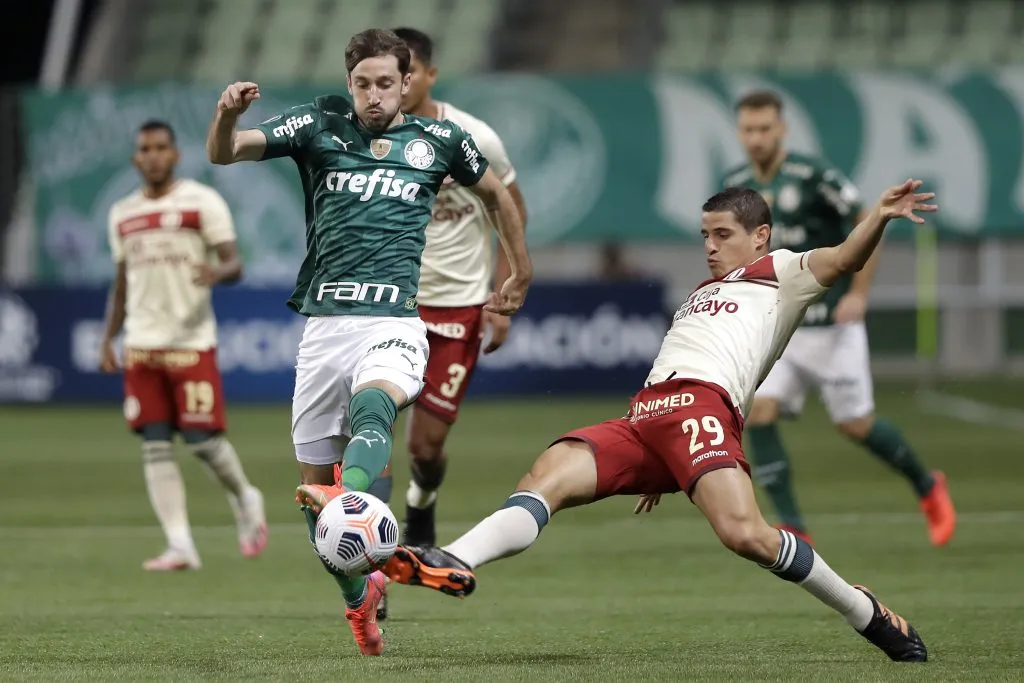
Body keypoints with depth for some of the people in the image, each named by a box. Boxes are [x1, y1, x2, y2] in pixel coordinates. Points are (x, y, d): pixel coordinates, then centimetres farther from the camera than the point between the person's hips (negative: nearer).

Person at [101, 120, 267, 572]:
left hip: (191, 342, -4)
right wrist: (108, 339, 15)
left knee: (202, 440, -7)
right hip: (141, 344, 4)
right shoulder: (122, 214, 14)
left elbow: (234, 264, -6)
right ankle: (179, 546, -2)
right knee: (155, 446, -3)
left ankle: (245, 499, 22)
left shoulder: (202, 202, -1)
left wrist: (217, 273, -29)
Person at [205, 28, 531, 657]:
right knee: (313, 476, 5)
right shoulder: (319, 126, 9)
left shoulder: (440, 140, 10)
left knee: (372, 403, -36)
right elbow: (224, 153, -1)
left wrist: (522, 277, 35)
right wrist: (229, 114, -24)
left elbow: (497, 194, 29)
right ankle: (359, 596, 25)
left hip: (394, 322, -3)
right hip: (325, 321, 3)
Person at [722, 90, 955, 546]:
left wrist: (858, 294, -14)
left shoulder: (814, 177, -14)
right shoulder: (735, 186, 2)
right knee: (758, 412, -15)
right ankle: (792, 528, -9)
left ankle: (926, 486, 28)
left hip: (830, 324, -5)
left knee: (854, 425, 1)